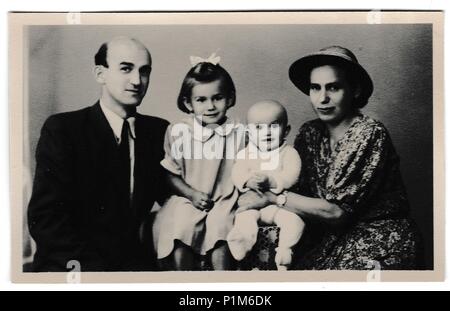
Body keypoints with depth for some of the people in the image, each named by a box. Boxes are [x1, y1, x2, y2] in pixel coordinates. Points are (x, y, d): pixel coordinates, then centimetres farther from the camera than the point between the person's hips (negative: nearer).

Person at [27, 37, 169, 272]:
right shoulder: (61, 129, -4)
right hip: (71, 264, -3)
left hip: (137, 261, 4)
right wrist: (96, 265, -19)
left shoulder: (159, 131, 8)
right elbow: (44, 217, -10)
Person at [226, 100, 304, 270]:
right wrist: (248, 182, -30)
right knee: (244, 220, -25)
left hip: (281, 202, -1)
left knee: (295, 221, -26)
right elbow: (237, 174, -6)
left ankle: (283, 258, -12)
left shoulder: (289, 152, 1)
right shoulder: (245, 153, 8)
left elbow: (290, 175, -14)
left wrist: (270, 181, -31)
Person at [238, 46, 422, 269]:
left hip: (378, 238, -5)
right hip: (327, 235, 5)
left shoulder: (371, 135, -17)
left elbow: (337, 212, -19)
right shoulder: (309, 133, 2)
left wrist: (274, 197, -17)